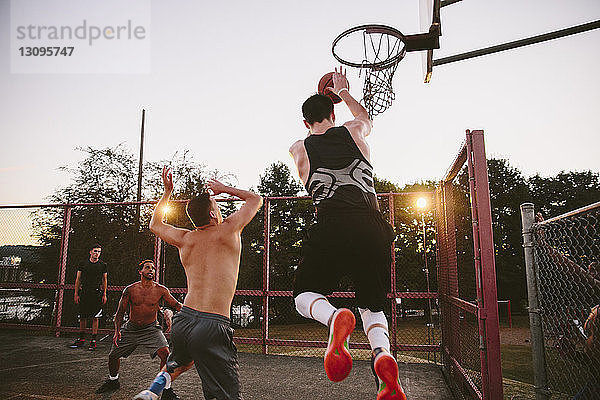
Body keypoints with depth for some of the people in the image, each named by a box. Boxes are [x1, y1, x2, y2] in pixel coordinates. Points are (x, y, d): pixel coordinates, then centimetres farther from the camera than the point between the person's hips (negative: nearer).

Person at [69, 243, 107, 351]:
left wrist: (104, 294, 3)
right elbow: (78, 279, 10)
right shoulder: (83, 264, 8)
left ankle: (93, 341, 4)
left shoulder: (103, 265, 6)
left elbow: (105, 280, 10)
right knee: (82, 317, 7)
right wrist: (76, 294, 4)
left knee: (95, 318, -2)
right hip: (84, 293, 1)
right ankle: (81, 339, 21)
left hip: (96, 294, -1)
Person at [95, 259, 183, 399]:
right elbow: (120, 312, 0)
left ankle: (166, 389, -8)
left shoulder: (161, 290, -8)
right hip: (131, 328, 2)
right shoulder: (130, 290, -7)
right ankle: (113, 381, 44)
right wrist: (117, 331, -11)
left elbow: (176, 306, -2)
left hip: (151, 329, -2)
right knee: (113, 356, 11)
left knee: (165, 353, -23)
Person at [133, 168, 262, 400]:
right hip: (212, 327, -6)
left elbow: (155, 224, 32)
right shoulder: (228, 230, -2)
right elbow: (255, 199, 16)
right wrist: (223, 188, 26)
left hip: (182, 320, 6)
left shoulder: (185, 239, 9)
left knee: (182, 362, 37)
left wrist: (167, 191, 33)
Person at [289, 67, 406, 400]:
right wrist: (342, 91, 56)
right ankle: (383, 353, -12)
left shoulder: (298, 149, 14)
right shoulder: (354, 132, 16)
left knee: (304, 295, 18)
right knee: (372, 305, 20)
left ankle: (334, 318, -18)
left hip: (333, 229, -2)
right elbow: (366, 118, 42)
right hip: (373, 228, 2)